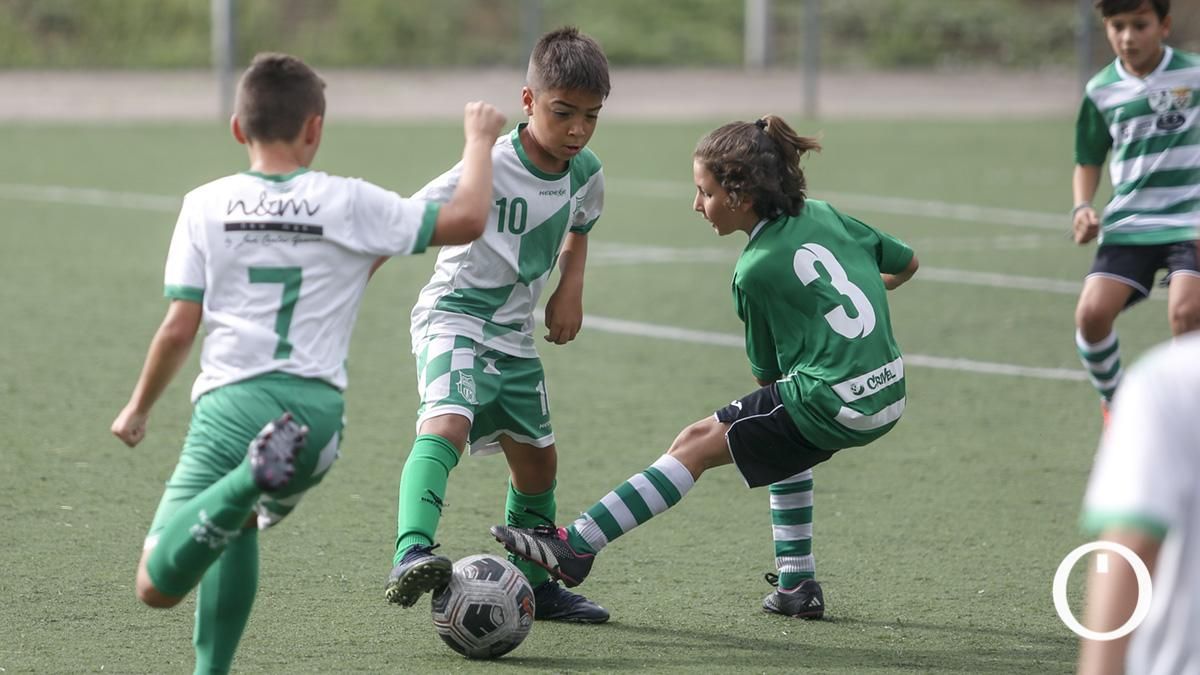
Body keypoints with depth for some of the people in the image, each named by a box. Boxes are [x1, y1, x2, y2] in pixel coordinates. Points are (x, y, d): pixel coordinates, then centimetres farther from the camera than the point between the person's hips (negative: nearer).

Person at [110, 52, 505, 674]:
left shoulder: (205, 206, 8)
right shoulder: (347, 204, 5)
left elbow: (180, 327, 5)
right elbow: (466, 220, 6)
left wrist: (138, 408, 20)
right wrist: (478, 143, 24)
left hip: (228, 403, -2)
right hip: (316, 407, 2)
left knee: (158, 586, -8)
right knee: (237, 526, 30)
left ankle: (251, 479, -35)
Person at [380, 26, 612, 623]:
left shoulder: (586, 172, -1)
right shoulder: (493, 168, -23)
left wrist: (570, 290, 5)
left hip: (514, 333, 7)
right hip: (454, 315, -7)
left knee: (536, 458, 13)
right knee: (447, 422, -32)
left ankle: (535, 584, 33)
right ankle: (411, 555, -48)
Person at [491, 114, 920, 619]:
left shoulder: (756, 271, -8)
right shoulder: (824, 216, 10)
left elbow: (766, 374, 3)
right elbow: (907, 264, 24)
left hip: (832, 407, -8)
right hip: (890, 393, 8)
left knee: (697, 444, -2)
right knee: (783, 434, 35)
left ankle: (578, 545, -6)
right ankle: (797, 585, 30)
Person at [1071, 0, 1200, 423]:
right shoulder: (1102, 91, 5)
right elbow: (1089, 161, 17)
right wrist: (1082, 207, -2)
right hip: (1128, 225, 3)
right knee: (1092, 313, -16)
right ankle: (1113, 404, 11)